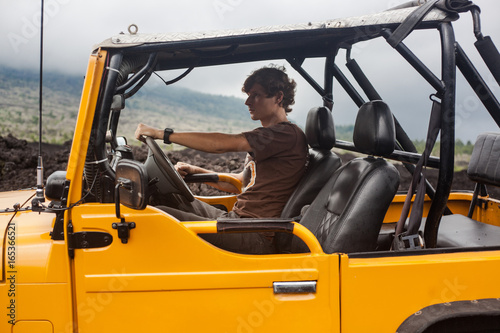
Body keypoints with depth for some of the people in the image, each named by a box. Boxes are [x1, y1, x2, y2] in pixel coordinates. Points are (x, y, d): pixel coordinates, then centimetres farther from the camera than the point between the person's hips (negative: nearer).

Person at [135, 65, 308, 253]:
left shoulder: (288, 134, -13)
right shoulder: (265, 138, 19)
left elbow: (223, 144, -21)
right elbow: (241, 182, 27)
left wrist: (163, 134, -18)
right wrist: (196, 171, 14)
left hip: (256, 237, -10)